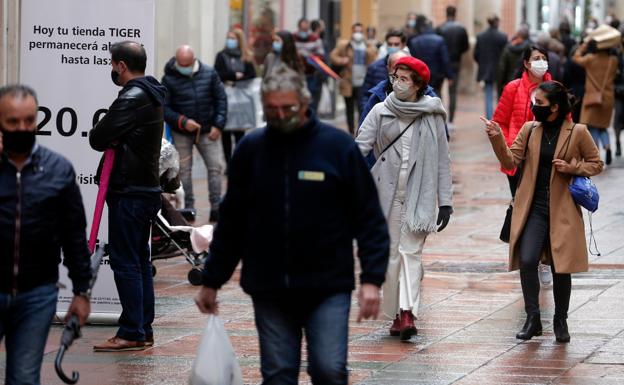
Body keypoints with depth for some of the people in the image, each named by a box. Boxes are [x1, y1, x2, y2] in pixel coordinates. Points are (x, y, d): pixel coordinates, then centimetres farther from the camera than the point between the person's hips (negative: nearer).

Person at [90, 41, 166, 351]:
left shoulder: (132, 98, -16)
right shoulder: (152, 96, 16)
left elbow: (98, 138, -16)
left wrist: (106, 139, 3)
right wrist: (115, 142, -2)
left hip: (129, 192, -10)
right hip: (147, 188, 10)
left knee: (125, 262, -7)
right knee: (140, 261, 13)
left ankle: (131, 332, -7)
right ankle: (144, 330, 17)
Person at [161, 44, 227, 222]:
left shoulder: (209, 74, -2)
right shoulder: (169, 79, -7)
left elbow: (221, 99, 4)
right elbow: (164, 108, -6)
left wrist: (218, 125, -5)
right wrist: (182, 121, -20)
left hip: (208, 132, 1)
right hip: (181, 133, -1)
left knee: (216, 166, -3)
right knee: (183, 170, 3)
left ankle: (216, 209, 3)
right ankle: (187, 209, 13)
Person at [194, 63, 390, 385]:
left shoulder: (338, 146, -3)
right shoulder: (251, 149, 5)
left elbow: (370, 219, -2)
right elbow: (231, 222, 12)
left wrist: (371, 279, -10)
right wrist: (211, 282, 12)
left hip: (327, 287, -2)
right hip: (268, 289, 3)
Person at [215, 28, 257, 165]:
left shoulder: (246, 57, 8)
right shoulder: (222, 56, 4)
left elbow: (251, 75, 1)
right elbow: (218, 74, -5)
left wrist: (234, 81, -8)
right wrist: (236, 75, -7)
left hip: (242, 96, 1)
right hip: (225, 96, -1)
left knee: (240, 133, 2)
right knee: (226, 132, -2)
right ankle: (229, 164, 3)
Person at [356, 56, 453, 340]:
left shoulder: (432, 116, 4)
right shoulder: (381, 112, 5)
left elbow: (442, 161, 6)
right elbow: (360, 146, -3)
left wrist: (445, 201, 3)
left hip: (419, 195, -2)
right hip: (387, 194, 2)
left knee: (411, 251, -11)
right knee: (390, 253, 3)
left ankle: (408, 311, -20)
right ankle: (397, 314, 10)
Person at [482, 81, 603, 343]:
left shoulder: (578, 132, -3)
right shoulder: (529, 130, 6)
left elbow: (596, 164, 6)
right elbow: (510, 161, 2)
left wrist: (572, 168, -11)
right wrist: (497, 138, -12)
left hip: (562, 210, -2)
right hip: (533, 207, 2)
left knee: (561, 267, 3)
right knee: (527, 261, -13)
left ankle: (560, 322, 20)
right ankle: (532, 319, -1)